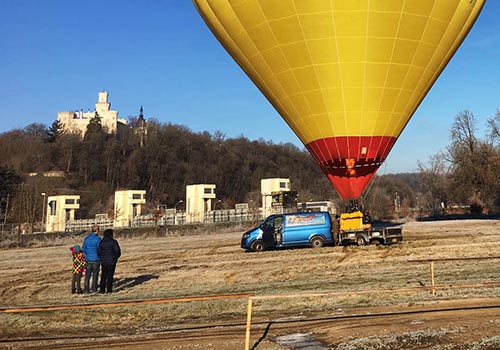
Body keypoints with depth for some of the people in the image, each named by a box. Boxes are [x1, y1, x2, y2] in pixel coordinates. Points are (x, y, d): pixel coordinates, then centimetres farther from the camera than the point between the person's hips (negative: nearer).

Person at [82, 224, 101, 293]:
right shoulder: (98, 238, -9)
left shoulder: (86, 238, 5)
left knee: (87, 275, 8)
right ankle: (94, 289, 5)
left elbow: (83, 249, 6)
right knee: (95, 274, 4)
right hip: (96, 259, -4)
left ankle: (86, 289, 5)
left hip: (88, 259, 4)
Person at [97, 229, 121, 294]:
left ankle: (102, 289, 10)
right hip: (111, 261, -3)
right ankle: (109, 289, 1)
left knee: (103, 275, 11)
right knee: (110, 275, 2)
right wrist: (115, 257, 10)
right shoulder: (113, 241, -8)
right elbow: (117, 251, -10)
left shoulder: (101, 242, 3)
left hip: (103, 261, 3)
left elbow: (98, 252, 2)